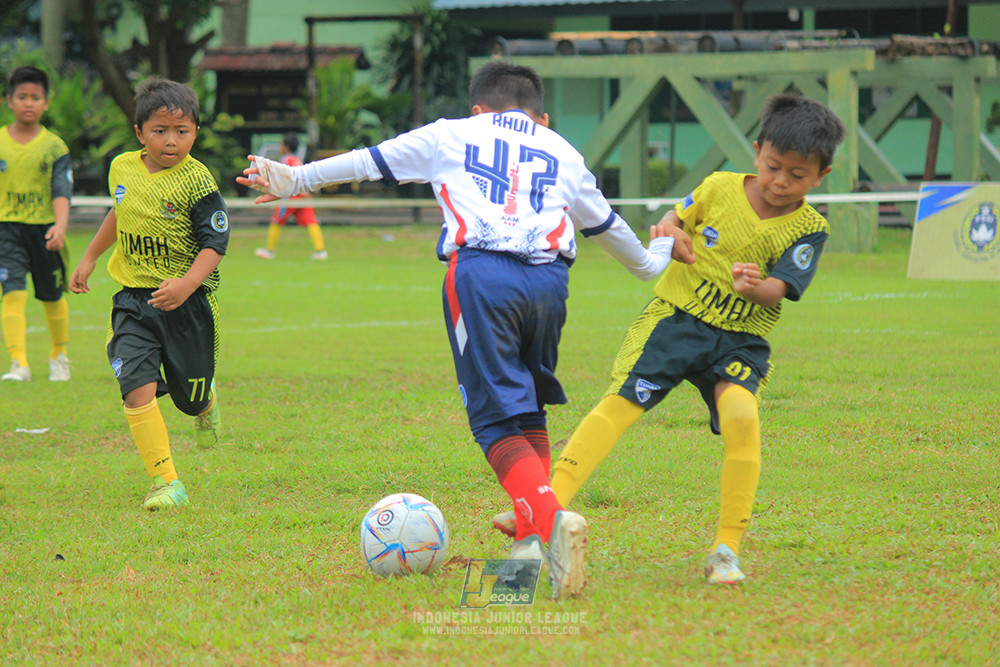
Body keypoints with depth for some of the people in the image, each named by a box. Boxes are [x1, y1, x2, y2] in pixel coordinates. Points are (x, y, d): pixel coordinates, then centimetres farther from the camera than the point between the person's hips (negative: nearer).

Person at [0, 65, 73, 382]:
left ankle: (59, 355, 34)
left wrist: (60, 226, -26)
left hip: (44, 229, 0)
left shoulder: (55, 147, -2)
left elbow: (61, 192, -10)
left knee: (52, 297, 12)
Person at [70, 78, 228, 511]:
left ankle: (207, 401, 48)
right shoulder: (122, 169, 2)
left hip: (187, 302, -3)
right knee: (137, 389, -14)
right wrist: (89, 258, 31)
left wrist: (187, 284, -31)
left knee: (189, 396, 9)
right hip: (133, 301, 3)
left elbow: (214, 244, -15)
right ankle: (165, 482, -9)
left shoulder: (197, 181, -14)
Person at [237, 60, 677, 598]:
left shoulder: (451, 135, 22)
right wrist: (650, 262, 59)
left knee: (497, 422, -7)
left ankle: (551, 518, -30)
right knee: (530, 412, 19)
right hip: (549, 278, 3)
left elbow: (369, 162, 30)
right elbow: (604, 224, 39)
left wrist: (294, 180, 43)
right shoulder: (563, 153, 27)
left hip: (479, 272, -3)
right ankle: (532, 540, 12)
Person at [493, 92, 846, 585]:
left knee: (742, 417, -27)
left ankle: (727, 550, -19)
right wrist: (668, 231, -8)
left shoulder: (809, 229, -4)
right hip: (676, 318, 1)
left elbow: (778, 290, -15)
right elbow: (677, 217, 17)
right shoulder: (720, 188, 0)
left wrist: (755, 286, -39)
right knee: (619, 404, -17)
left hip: (741, 341, -1)